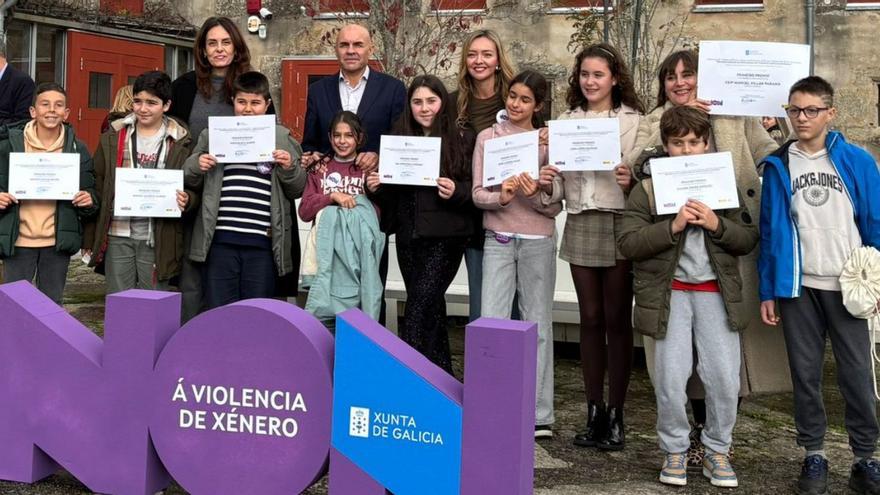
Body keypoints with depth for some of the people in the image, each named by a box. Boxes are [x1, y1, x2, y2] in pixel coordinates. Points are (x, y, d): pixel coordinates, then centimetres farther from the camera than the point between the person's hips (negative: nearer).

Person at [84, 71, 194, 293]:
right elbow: (97, 186, 7)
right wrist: (91, 238, 3)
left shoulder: (180, 143, 2)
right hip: (118, 236, 2)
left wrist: (187, 200, -19)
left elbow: (194, 190, 6)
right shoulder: (113, 138, 6)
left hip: (157, 239, -2)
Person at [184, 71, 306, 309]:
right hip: (221, 239, 1)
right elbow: (190, 181, 17)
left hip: (263, 242, 0)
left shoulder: (281, 138, 8)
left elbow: (297, 190, 11)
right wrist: (195, 166, -4)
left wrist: (289, 168, -8)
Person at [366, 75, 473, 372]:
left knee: (420, 304, -12)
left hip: (444, 236, -5)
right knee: (430, 306, 12)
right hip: (408, 236, 5)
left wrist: (456, 191, -22)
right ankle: (441, 374, 22)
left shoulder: (461, 140, -2)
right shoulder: (399, 139, 11)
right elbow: (390, 193, 15)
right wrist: (376, 187, -5)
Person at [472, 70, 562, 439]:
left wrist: (535, 195, -20)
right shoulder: (488, 137, 5)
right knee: (491, 323, -5)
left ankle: (539, 414, 12)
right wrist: (501, 197, -20)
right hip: (498, 239, 1)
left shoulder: (547, 142, 2)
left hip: (538, 241, 0)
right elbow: (477, 194, 1)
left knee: (538, 325, 4)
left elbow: (556, 206, 0)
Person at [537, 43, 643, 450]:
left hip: (620, 224, -3)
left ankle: (615, 415, 12)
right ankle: (594, 412, 18)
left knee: (617, 318, 2)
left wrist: (631, 181, -23)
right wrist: (547, 184, -9)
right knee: (590, 318, 9)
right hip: (580, 225, 3)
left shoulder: (634, 120, -1)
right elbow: (558, 186, 12)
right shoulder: (566, 120, 10)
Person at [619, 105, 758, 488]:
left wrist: (716, 224, -13)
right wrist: (673, 226, -19)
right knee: (670, 381, 0)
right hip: (670, 294, -2)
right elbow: (627, 243, -8)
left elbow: (749, 239, 6)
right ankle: (674, 451, 20)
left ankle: (717, 451, 21)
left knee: (724, 380, 2)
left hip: (716, 293, 2)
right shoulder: (648, 190, 1)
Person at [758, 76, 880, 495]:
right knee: (805, 374, 8)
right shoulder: (778, 166, 4)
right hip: (798, 288, 1)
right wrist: (767, 292, 2)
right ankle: (814, 456, 20)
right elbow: (770, 231, 5)